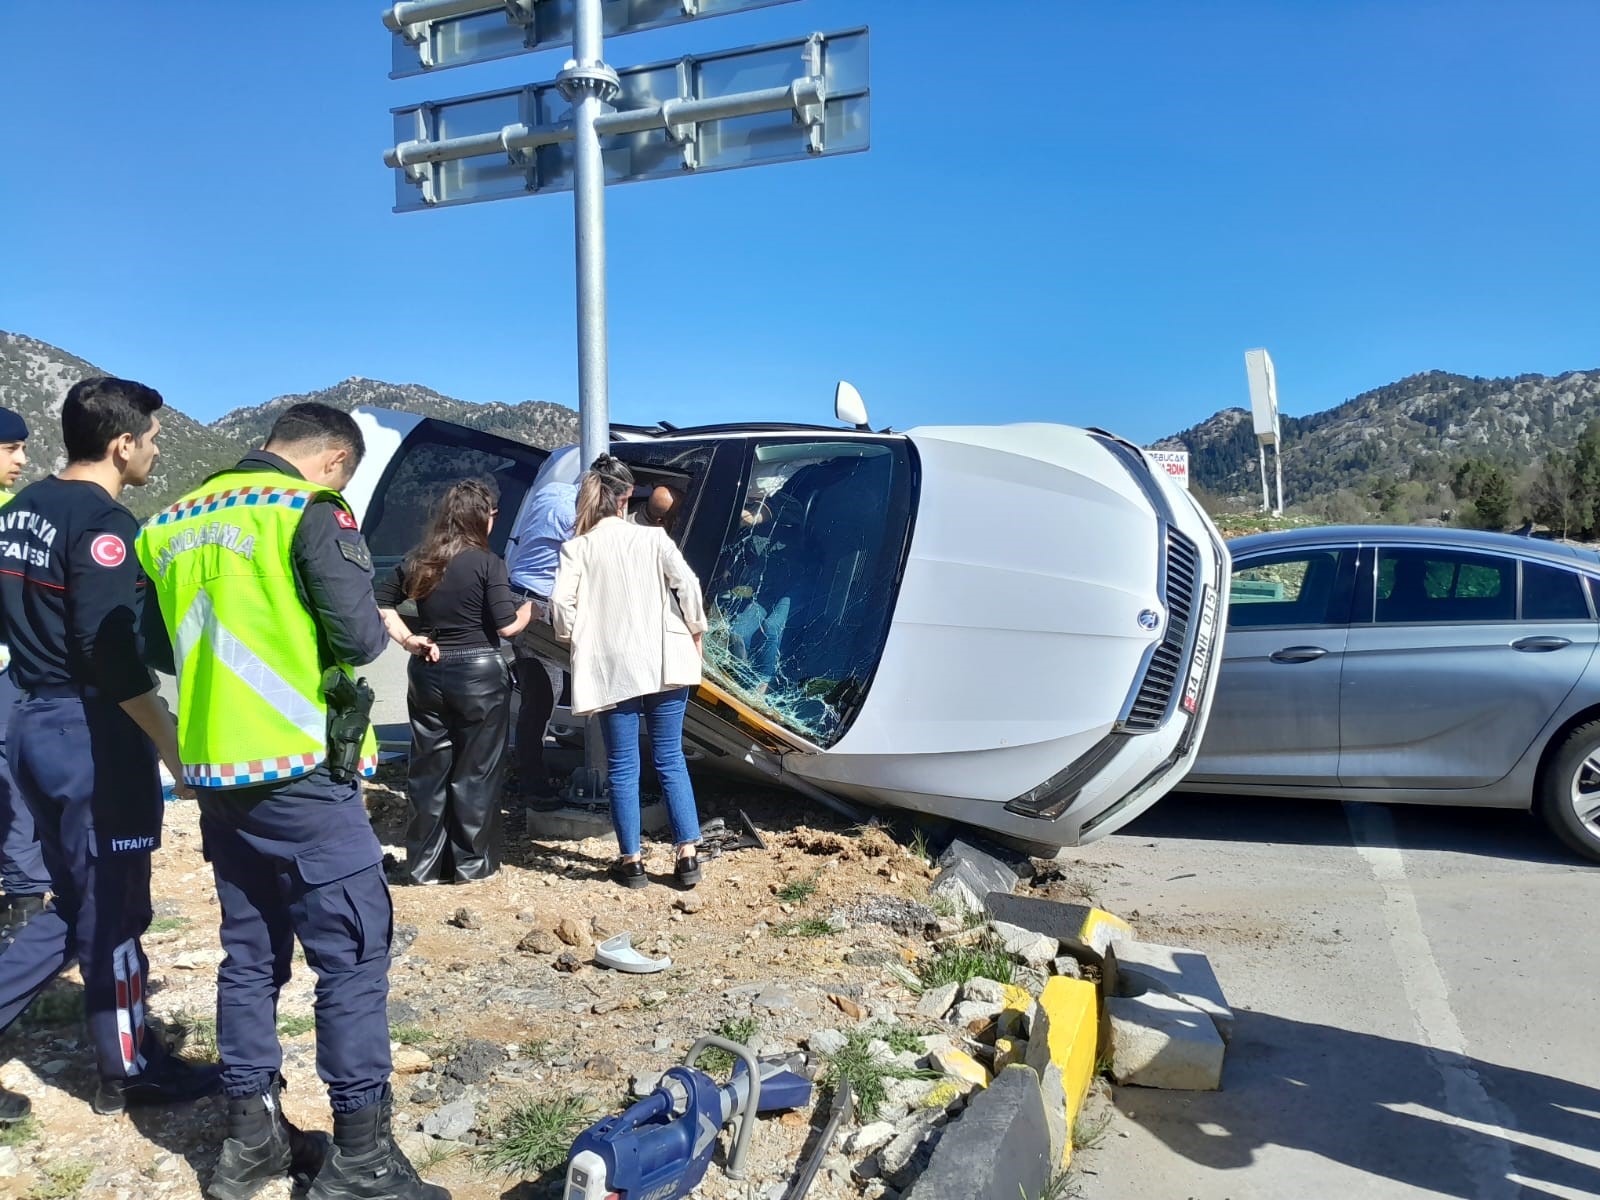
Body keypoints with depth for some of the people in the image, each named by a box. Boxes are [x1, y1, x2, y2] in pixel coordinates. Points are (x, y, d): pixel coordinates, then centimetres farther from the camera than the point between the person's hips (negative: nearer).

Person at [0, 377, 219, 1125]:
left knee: (75, 904, 19)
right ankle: (128, 1070, 21)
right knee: (113, 910, 6)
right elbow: (114, 659, -23)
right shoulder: (103, 523, -18)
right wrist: (177, 749, -16)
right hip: (93, 735, -9)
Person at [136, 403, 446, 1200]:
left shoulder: (176, 522, 13)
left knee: (250, 954, 16)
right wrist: (381, 626, 5)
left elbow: (190, 641, 20)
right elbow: (359, 637, -15)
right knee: (351, 953, -1)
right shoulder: (309, 510, -10)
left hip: (216, 770, 8)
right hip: (300, 769, -8)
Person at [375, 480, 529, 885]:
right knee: (475, 772, 7)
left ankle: (425, 863, 19)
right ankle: (472, 862, 14)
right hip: (478, 673, -5)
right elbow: (506, 626, -14)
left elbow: (381, 602, 8)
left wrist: (407, 640, 3)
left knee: (428, 770, 12)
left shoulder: (418, 560, 5)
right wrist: (526, 610, 5)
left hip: (428, 673, 5)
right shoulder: (486, 562, -12)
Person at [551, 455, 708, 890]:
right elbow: (687, 584, -10)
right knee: (671, 759, 11)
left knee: (623, 767, 9)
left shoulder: (577, 548, -1)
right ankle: (687, 856, 10)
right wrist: (695, 633, 4)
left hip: (611, 668, -1)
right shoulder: (653, 539, 0)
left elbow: (561, 603, -11)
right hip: (664, 662, 1)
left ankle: (632, 861, 13)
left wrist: (574, 640, 7)